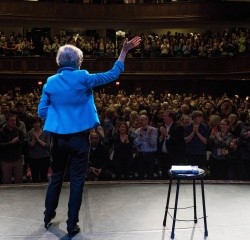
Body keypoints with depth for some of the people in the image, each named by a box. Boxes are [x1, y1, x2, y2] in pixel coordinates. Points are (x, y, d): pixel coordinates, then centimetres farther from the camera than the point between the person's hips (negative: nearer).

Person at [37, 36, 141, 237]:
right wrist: (124, 51, 2)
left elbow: (42, 111, 2)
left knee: (56, 176, 19)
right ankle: (72, 225, 11)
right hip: (79, 137, -3)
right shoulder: (82, 78, -9)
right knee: (77, 179, 6)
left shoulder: (51, 82, 0)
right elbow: (112, 75, -4)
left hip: (58, 137, 4)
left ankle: (48, 216, 32)